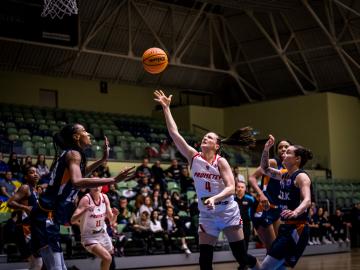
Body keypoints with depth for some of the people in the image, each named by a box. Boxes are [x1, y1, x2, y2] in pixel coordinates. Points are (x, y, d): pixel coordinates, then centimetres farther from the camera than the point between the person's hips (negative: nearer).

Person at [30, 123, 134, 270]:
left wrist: (103, 159, 30)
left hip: (47, 216, 10)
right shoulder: (73, 153, -12)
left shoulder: (68, 154, 15)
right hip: (47, 216, -10)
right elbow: (77, 182, -32)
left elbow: (78, 174, 38)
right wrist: (113, 180, -35)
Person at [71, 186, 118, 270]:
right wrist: (85, 210, -44)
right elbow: (73, 220, -29)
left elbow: (112, 221, 5)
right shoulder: (86, 199, -19)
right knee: (107, 258, -25)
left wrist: (115, 215, -18)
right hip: (89, 237, -7)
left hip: (103, 234, 7)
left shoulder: (104, 197, -3)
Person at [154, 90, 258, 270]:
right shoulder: (193, 157, -1)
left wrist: (214, 198, -35)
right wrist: (166, 108, -10)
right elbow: (174, 133, -6)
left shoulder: (221, 162, -8)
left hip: (228, 212, -3)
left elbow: (231, 188, -17)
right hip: (206, 215, 3)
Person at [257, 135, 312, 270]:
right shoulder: (284, 175, 13)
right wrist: (266, 149, 13)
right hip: (285, 228, 9)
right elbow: (265, 169, 28)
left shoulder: (301, 176, -11)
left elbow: (307, 200, -26)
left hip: (296, 230, -9)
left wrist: (295, 212, -46)